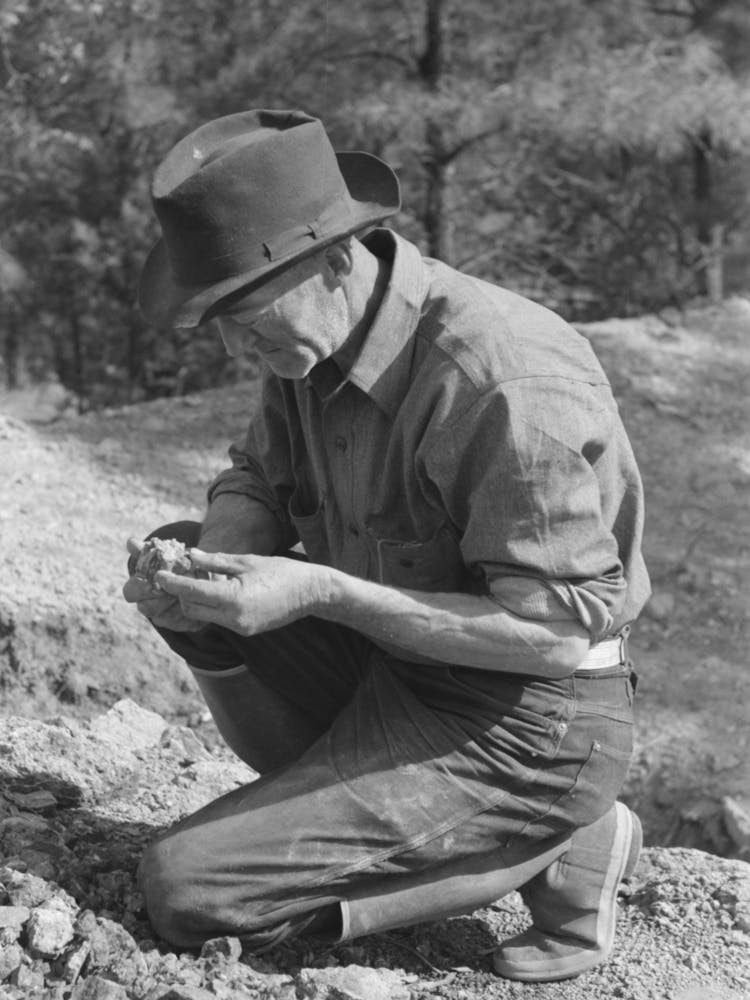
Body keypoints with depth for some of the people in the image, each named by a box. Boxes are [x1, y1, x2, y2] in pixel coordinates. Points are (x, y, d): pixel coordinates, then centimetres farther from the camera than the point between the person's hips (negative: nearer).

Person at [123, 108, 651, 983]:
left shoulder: (505, 380, -29)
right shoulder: (313, 333, -2)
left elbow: (560, 631, -26)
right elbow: (257, 483, 13)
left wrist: (320, 593, -29)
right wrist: (214, 562, -12)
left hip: (525, 735, -9)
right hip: (393, 673, 9)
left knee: (185, 894, -12)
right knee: (178, 554, 7)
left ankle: (549, 856, -4)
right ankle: (338, 799, 5)